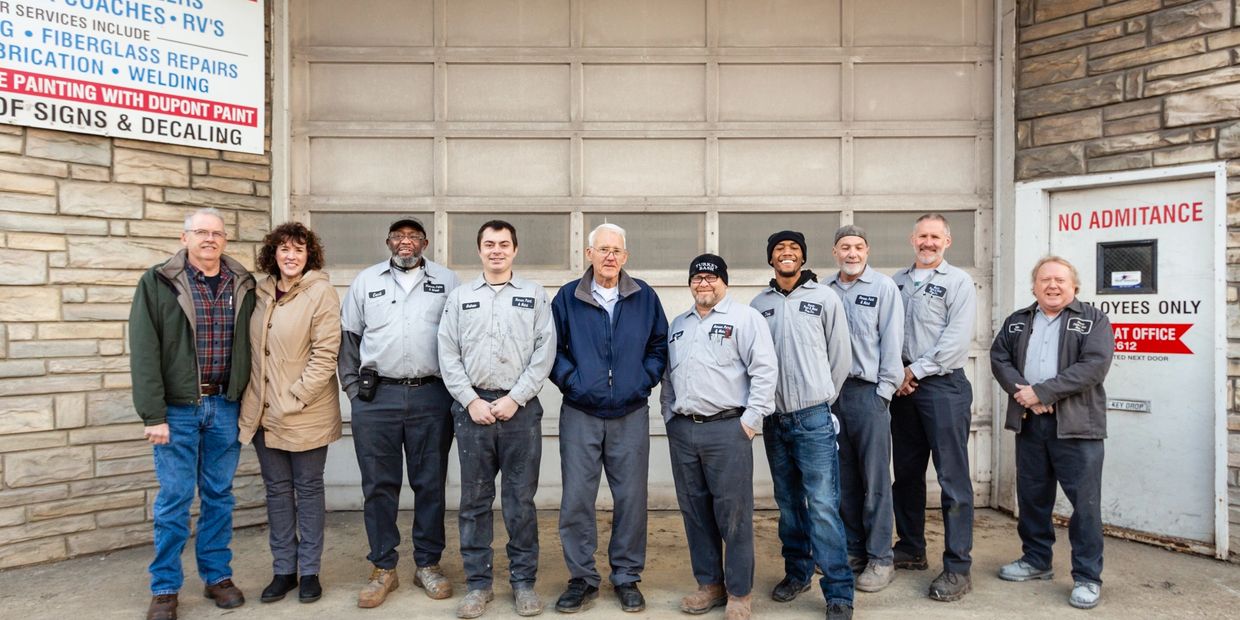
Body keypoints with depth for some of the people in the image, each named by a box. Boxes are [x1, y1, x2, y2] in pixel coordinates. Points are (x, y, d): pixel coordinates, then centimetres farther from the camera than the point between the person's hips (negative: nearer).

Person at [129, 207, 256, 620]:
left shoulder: (243, 286, 5)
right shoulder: (158, 283, -4)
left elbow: (250, 346, 8)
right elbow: (144, 351, -8)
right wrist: (153, 415, -13)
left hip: (226, 407, 3)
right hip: (178, 408, -2)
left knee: (219, 495, 12)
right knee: (174, 499, 4)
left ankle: (218, 576, 25)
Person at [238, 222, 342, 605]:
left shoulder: (321, 292, -9)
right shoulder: (260, 293, 7)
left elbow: (325, 353, -14)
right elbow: (252, 349, 15)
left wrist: (295, 399, -16)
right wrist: (252, 399, 7)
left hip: (306, 413, -5)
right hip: (263, 411, 5)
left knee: (308, 489, 7)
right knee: (277, 490, 13)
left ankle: (309, 571, 19)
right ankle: (283, 570, 25)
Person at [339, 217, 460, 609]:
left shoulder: (447, 281, 8)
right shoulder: (366, 281, 12)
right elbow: (348, 337, 13)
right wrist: (354, 388, 6)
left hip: (432, 397, -1)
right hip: (376, 398, 1)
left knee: (431, 484, 6)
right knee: (379, 484, 6)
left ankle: (428, 565, 20)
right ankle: (383, 569, 19)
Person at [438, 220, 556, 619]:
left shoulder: (535, 296, 5)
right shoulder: (460, 297, 10)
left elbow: (545, 352, -2)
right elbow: (448, 354, 4)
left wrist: (514, 398, -9)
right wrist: (471, 400, -6)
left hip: (520, 407, -1)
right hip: (472, 406, 2)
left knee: (521, 499, 5)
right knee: (475, 499, 7)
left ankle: (523, 581, 17)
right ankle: (478, 582, 19)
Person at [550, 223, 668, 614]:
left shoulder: (644, 297, 5)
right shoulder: (567, 297, 2)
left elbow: (660, 344, 11)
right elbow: (551, 348, 4)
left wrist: (645, 379, -1)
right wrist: (570, 380, -7)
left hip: (631, 414, 1)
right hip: (580, 414, 0)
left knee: (631, 498, 6)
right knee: (576, 499, 1)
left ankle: (627, 577, 22)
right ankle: (582, 578, 17)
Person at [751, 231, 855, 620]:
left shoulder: (824, 298, 1)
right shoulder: (758, 304, 8)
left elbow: (841, 356, 3)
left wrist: (821, 398, 5)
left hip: (813, 417, -3)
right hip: (773, 418, 3)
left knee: (823, 505, -6)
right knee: (788, 502, 14)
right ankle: (797, 573, 29)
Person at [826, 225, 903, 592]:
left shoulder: (883, 287, -1)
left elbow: (892, 341, -4)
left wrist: (884, 390, -9)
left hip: (868, 392, -3)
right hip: (832, 392, 4)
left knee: (875, 480, 0)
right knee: (844, 479, 12)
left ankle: (880, 558, 12)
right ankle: (853, 550, 25)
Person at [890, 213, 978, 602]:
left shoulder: (958, 282, 0)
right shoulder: (897, 282, 14)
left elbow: (957, 338, -11)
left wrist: (917, 370, -12)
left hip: (943, 385, -5)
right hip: (902, 385, 5)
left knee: (953, 478, -4)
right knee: (906, 472, 13)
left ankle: (957, 569, 4)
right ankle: (911, 550, 27)